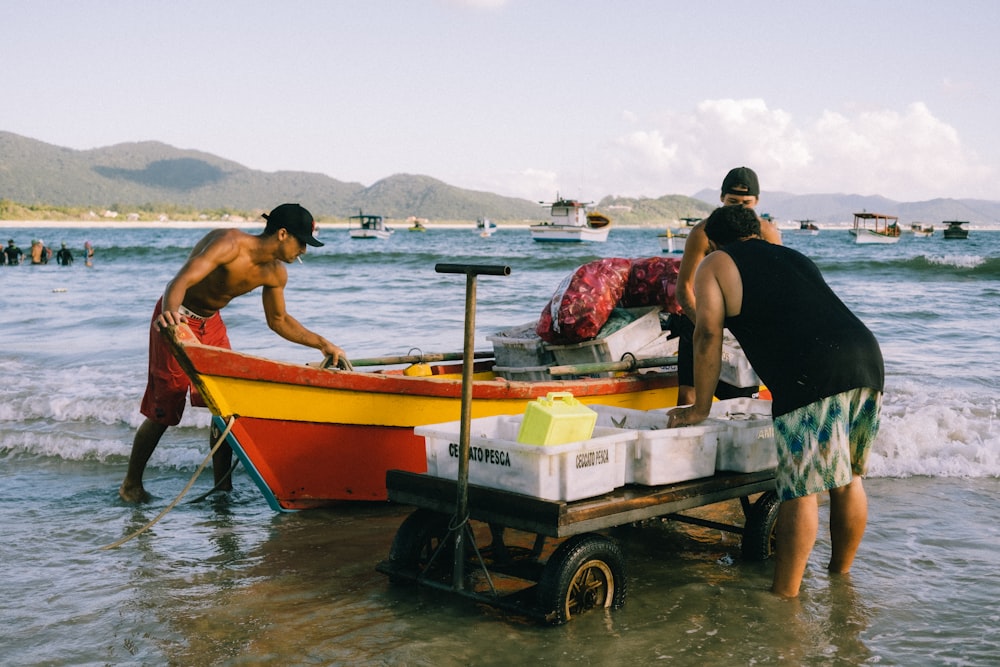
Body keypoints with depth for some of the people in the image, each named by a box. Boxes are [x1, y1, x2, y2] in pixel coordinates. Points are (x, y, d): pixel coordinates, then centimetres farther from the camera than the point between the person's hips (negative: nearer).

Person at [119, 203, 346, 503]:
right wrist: (169, 312, -63)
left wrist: (322, 343, 5)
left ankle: (222, 485, 13)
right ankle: (131, 484, 17)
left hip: (211, 323, 7)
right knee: (163, 410, -2)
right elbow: (181, 281, -43)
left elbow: (278, 320, 9)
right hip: (176, 320, -7)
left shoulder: (275, 273, -7)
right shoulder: (230, 243, -31)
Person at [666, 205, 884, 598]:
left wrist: (700, 408, 9)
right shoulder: (795, 257, 32)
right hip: (868, 359, 7)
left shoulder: (715, 265, 13)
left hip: (813, 377, -7)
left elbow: (708, 333, 3)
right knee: (848, 480, 17)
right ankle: (841, 574, 31)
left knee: (801, 489, -2)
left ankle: (784, 596, 5)